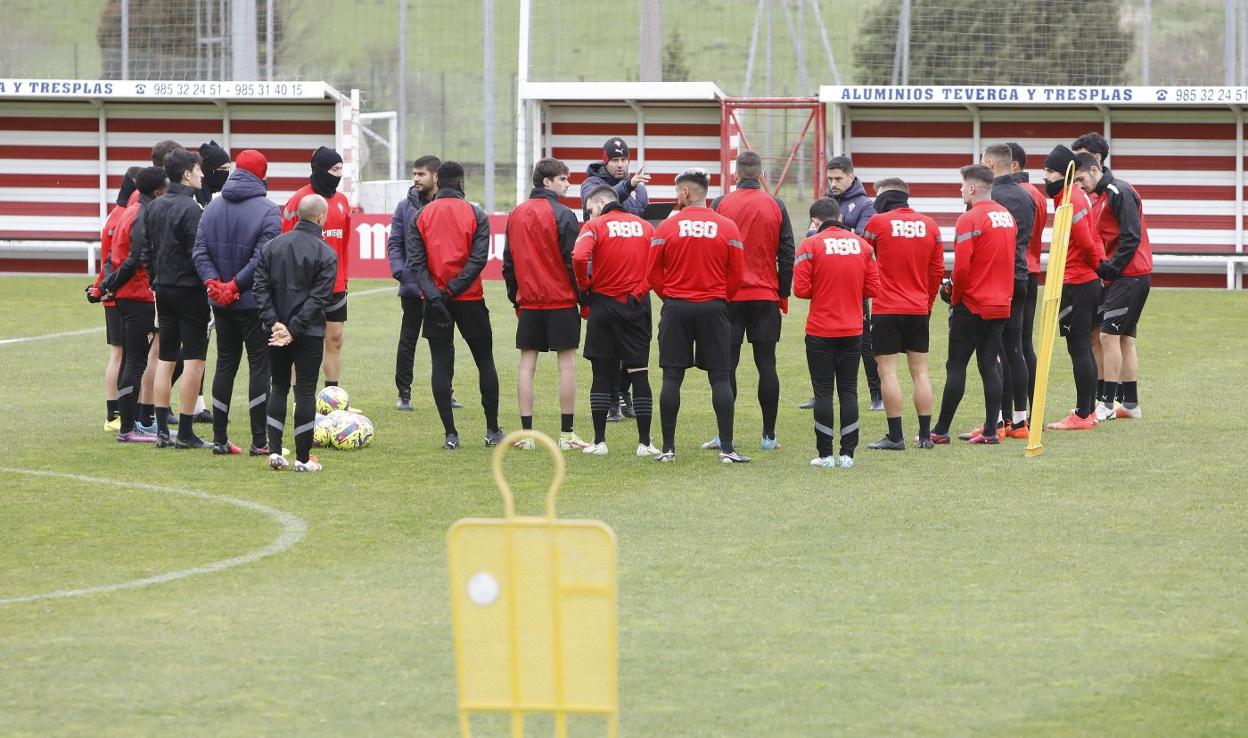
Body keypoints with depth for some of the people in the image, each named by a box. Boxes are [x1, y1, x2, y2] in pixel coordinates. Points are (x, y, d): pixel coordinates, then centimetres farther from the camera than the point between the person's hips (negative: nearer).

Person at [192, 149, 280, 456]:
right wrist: (235, 286, -15)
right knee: (260, 365, 0)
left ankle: (220, 439, 13)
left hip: (221, 304, 5)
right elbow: (263, 258, -20)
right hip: (255, 303, -5)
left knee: (225, 365, 12)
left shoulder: (212, 208, 6)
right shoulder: (267, 211, -12)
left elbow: (199, 252, -2)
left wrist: (213, 282, -11)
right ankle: (259, 441, -3)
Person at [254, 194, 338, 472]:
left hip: (276, 332, 4)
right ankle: (303, 457, 4)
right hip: (309, 334, -4)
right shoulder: (326, 254, -10)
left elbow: (260, 287, -2)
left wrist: (273, 323, -6)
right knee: (305, 391, 2)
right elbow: (319, 298, -16)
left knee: (279, 388, 14)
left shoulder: (272, 246, 3)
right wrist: (295, 329, -14)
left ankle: (274, 451, 7)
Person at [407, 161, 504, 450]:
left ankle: (450, 434, -3)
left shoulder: (422, 216, 2)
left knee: (440, 364, 3)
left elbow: (416, 261, -7)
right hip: (470, 298, -1)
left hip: (435, 300, 1)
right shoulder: (475, 215, -2)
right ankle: (493, 431, 11)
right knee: (485, 362, 11)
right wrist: (452, 290, -12)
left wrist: (433, 294, -14)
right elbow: (478, 258, -12)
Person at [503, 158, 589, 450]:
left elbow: (508, 262, 12)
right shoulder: (562, 215, -10)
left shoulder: (515, 215, 8)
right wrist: (584, 298, -4)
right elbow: (574, 261, -12)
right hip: (561, 300, -5)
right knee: (566, 363, 0)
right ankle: (567, 434, -1)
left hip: (528, 303, 5)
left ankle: (526, 433, 4)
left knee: (527, 364, 6)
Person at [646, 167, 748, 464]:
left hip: (676, 308, 0)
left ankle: (668, 448, 4)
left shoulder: (667, 227, -3)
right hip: (713, 308, 0)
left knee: (671, 378, 4)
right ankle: (727, 448, -2)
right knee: (721, 378, 2)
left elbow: (653, 273, 0)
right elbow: (737, 275, 1)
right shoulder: (727, 228, -1)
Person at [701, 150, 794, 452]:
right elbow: (787, 254, 2)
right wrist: (784, 295, 11)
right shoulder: (776, 207, 0)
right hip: (766, 296, 1)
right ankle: (769, 436, 2)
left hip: (729, 296, -1)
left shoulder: (720, 205, -3)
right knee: (766, 364, 3)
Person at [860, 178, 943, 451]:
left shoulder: (877, 222, -6)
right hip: (919, 310, 4)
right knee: (920, 371, 9)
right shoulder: (929, 225, 5)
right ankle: (925, 435, 10)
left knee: (888, 371, -2)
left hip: (887, 308, -4)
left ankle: (895, 436, -5)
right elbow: (937, 270, 8)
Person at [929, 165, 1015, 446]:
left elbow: (962, 267, -18)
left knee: (956, 366, -1)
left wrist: (955, 296, -3)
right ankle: (990, 431, 6)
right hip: (1001, 305, 7)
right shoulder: (1007, 216, 9)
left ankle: (941, 431, 3)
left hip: (973, 306, -7)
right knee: (989, 365, 9)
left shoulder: (969, 219, -14)